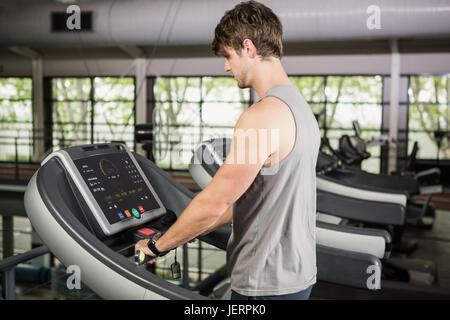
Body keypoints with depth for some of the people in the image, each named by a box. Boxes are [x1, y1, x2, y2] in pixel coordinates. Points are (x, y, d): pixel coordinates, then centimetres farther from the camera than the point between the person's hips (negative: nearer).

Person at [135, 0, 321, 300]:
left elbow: (214, 202, -21)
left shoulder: (263, 116, -23)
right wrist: (191, 231, 15)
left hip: (267, 284, -9)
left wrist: (157, 245, -5)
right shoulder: (301, 107, 8)